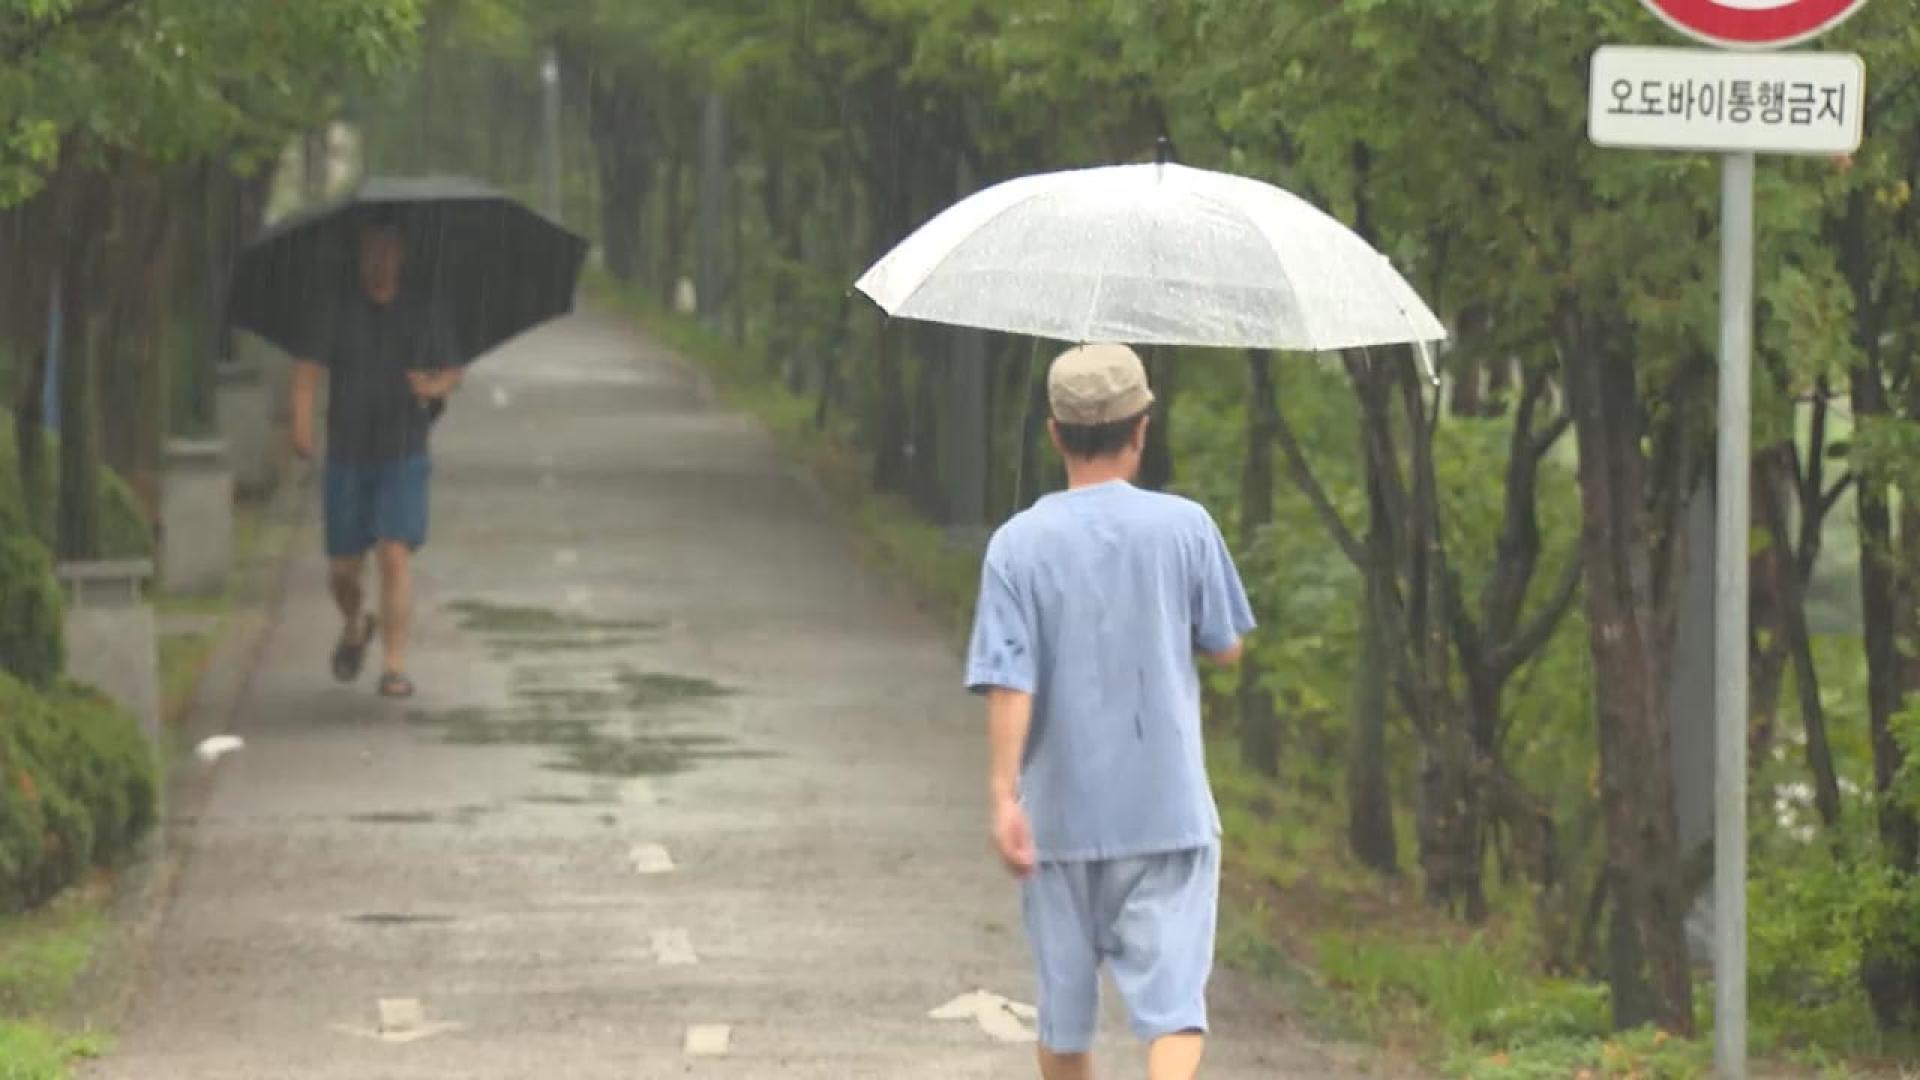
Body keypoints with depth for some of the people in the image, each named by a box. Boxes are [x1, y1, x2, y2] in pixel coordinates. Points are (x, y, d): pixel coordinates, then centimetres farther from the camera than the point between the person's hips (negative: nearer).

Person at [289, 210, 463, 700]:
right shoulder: (338, 311, 1)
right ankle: (355, 625, 39)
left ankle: (394, 665, -14)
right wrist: (301, 420, -27)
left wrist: (434, 387, -10)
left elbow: (452, 371, 15)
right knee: (342, 569, 6)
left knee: (395, 555, -15)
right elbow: (308, 369, -10)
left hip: (402, 457, -1)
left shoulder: (420, 315, 5)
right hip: (346, 457, 1)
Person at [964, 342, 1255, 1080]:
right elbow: (1226, 649, 6)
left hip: (1060, 817, 1)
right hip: (1168, 811, -1)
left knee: (1065, 1010, 15)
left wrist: (1003, 797, -13)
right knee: (1173, 1002, -6)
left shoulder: (1018, 545, -6)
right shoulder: (1183, 528, -5)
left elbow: (1009, 685, -13)